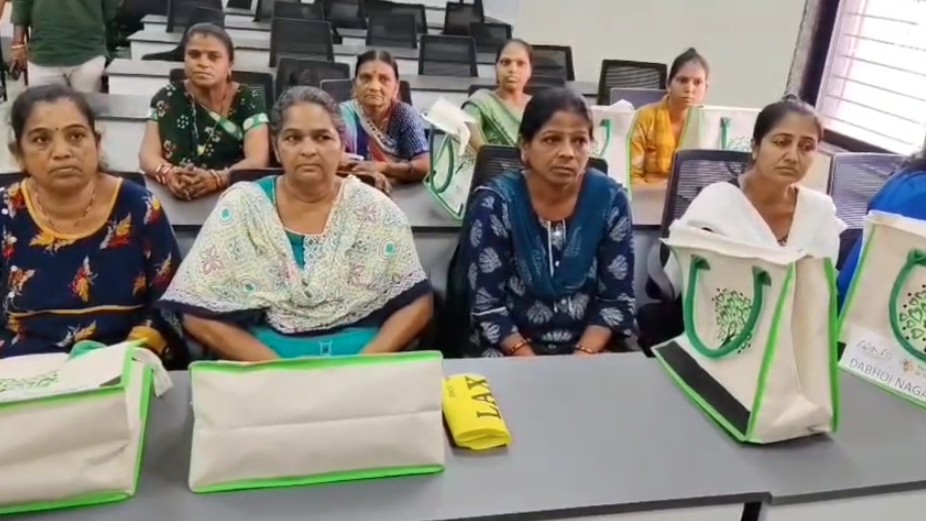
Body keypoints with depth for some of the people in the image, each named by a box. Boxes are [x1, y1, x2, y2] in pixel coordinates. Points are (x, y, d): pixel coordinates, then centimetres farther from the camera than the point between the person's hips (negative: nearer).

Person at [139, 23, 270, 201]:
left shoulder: (249, 101, 0)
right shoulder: (167, 98, 6)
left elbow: (257, 160, -11)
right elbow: (147, 155, 0)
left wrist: (216, 178, -29)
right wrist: (168, 174, -22)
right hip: (171, 197, 2)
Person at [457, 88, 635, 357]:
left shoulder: (610, 199, -5)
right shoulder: (494, 204, -12)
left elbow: (618, 299, -2)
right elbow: (486, 307, -11)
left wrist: (581, 358, -14)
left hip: (589, 347, 2)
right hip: (508, 350, -2)